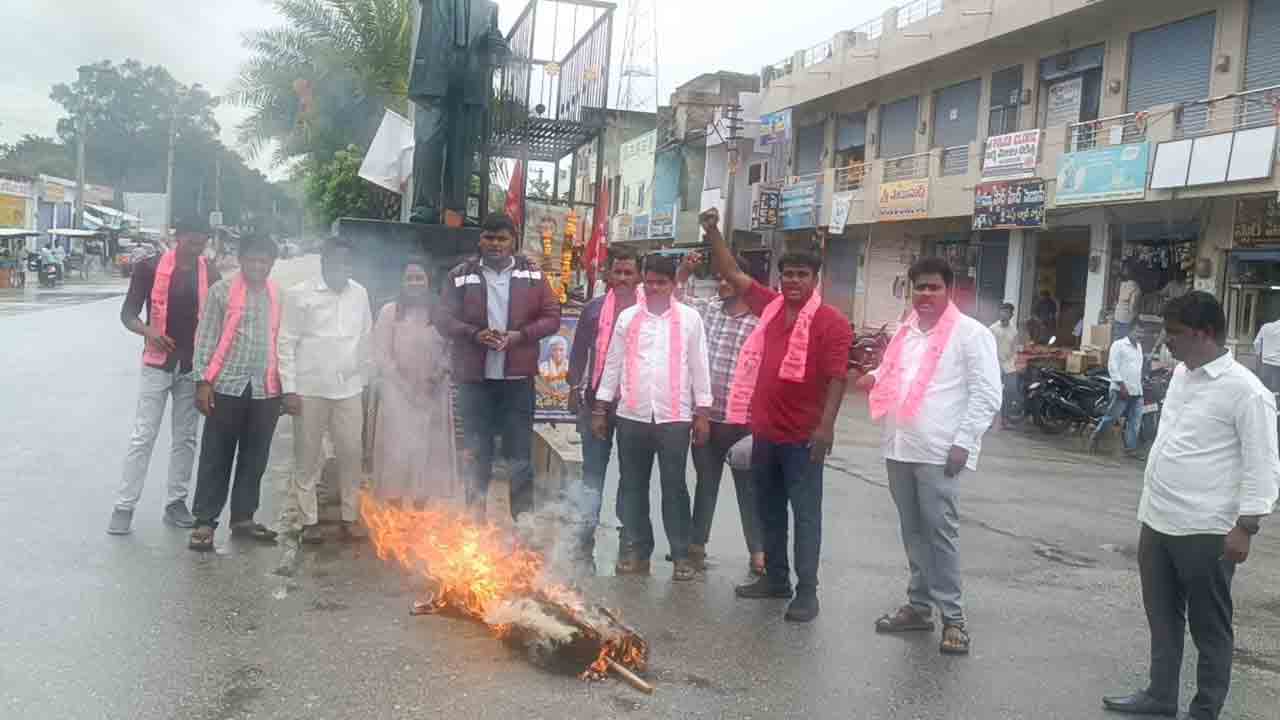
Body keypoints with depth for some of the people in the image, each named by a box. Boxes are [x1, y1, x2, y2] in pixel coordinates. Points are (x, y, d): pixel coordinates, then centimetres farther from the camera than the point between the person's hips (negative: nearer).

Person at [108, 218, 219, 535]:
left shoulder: (210, 274, 2)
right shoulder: (150, 268, -5)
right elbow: (128, 313, -4)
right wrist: (148, 331, -24)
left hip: (193, 367, 3)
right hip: (157, 364, -3)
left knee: (185, 438, 8)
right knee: (143, 436, -2)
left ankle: (176, 502, 18)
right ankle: (124, 505, 5)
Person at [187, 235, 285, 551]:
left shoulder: (280, 296, 8)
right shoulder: (221, 291, 0)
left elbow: (284, 341, 11)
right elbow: (206, 338, -1)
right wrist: (203, 381, -8)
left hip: (266, 391, 3)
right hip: (227, 387, -3)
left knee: (254, 458, 10)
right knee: (216, 457, 2)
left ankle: (243, 517, 22)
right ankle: (205, 521, 10)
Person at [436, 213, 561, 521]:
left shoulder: (531, 275, 4)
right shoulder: (462, 275, 3)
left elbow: (552, 317, 4)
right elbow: (443, 317, 2)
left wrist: (521, 335, -12)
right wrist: (474, 334, -15)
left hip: (518, 378, 0)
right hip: (474, 378, 0)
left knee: (520, 454, 6)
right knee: (476, 453, 11)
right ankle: (474, 519, 22)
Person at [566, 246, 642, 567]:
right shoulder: (594, 309, 8)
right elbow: (579, 351, 11)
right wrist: (575, 387, 3)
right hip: (597, 400, 2)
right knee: (592, 471, 5)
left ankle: (629, 539, 21)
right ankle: (583, 539, 9)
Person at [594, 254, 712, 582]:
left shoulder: (690, 318, 2)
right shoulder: (627, 317, 7)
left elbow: (699, 367, 3)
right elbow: (613, 364, 9)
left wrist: (702, 413, 1)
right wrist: (600, 409, 7)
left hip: (674, 416, -2)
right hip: (632, 415, 2)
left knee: (674, 486, 2)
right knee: (632, 485, 8)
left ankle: (681, 554, 10)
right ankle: (636, 550, 19)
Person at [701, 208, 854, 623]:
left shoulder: (831, 322, -10)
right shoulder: (770, 306, 7)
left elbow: (837, 377, -14)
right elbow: (733, 274, 15)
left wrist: (826, 425, -22)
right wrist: (713, 232, 9)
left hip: (802, 436, -7)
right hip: (764, 431, 7)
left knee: (805, 514, 2)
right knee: (769, 509, 16)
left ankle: (807, 591, 9)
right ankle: (775, 577, 30)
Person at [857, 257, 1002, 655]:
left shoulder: (971, 333, -4)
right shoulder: (905, 331, 16)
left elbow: (987, 394, -8)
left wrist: (963, 442, -15)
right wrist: (874, 377, 6)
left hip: (938, 451, -6)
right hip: (898, 447, 7)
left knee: (940, 532, -4)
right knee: (912, 531, 13)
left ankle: (953, 617, 5)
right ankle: (918, 605, 24)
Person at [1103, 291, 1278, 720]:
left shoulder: (1245, 390, -15)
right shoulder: (1181, 374, 9)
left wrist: (1245, 527, -18)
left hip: (1206, 531, -8)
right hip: (1157, 522, 8)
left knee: (1209, 627, 8)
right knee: (1162, 617, 18)